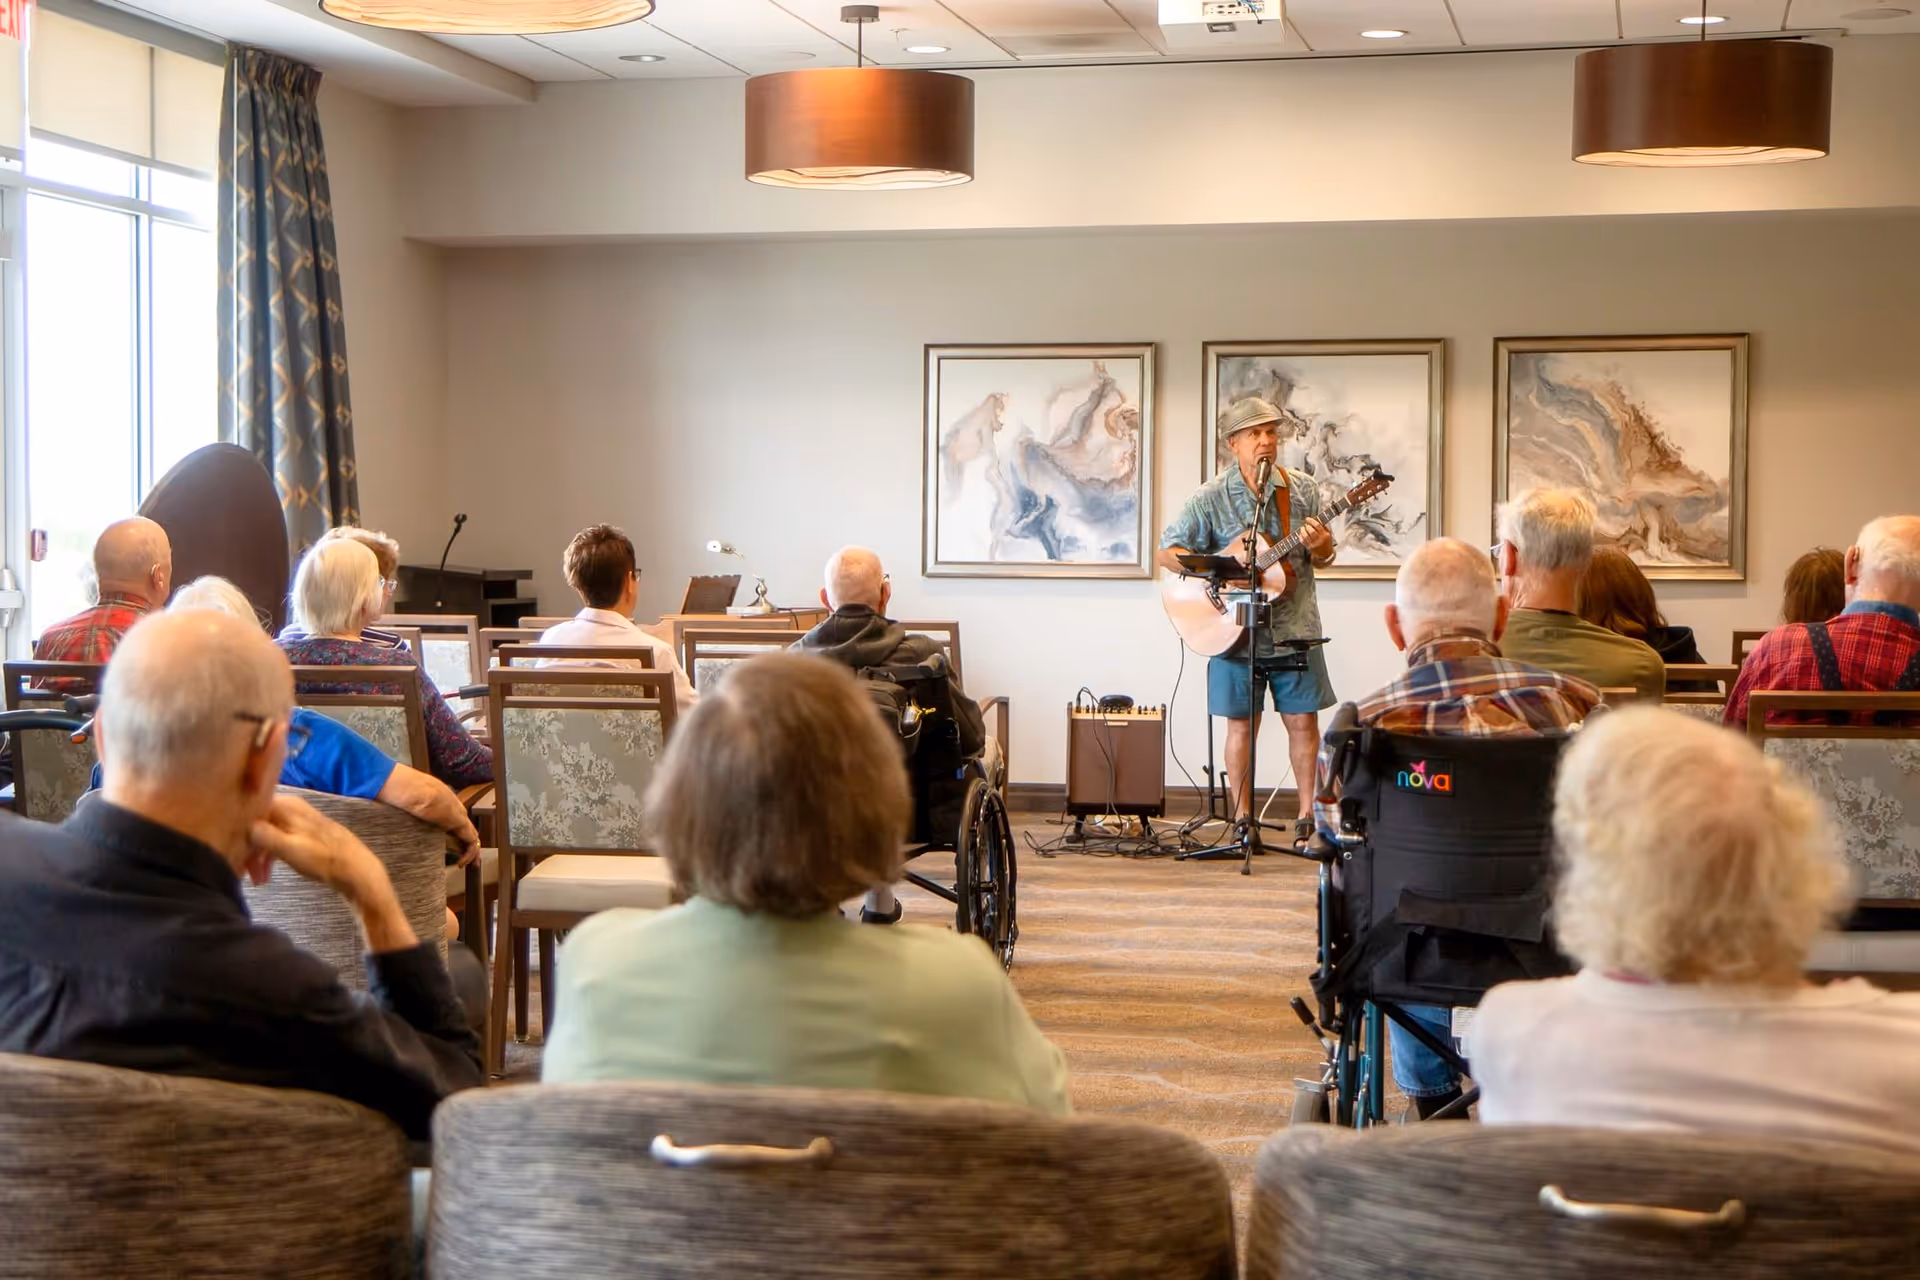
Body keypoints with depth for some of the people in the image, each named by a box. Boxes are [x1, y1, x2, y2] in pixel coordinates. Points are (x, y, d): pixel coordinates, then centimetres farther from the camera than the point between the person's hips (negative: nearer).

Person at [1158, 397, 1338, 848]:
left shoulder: (1302, 489, 5)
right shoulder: (1211, 498, -3)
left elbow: (1323, 559, 11)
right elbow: (1166, 553, -3)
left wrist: (1319, 548, -13)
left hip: (1294, 627, 2)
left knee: (1303, 721, 1)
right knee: (1241, 724, 4)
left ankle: (1309, 816, 11)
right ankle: (1242, 820, 12)